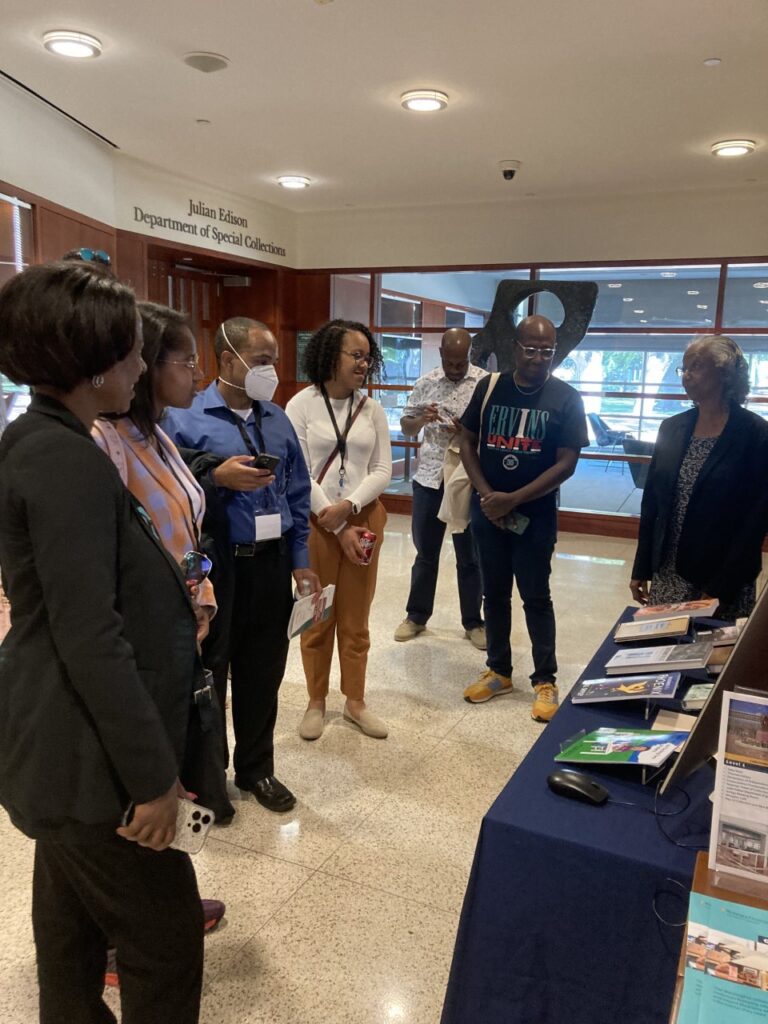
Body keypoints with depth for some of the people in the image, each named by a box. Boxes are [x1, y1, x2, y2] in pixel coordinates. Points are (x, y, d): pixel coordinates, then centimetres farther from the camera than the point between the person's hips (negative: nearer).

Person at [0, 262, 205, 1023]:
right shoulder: (68, 460, -24)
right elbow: (90, 638, -26)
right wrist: (154, 774, -20)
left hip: (62, 745, 10)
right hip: (90, 758, -10)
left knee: (72, 923, 25)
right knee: (165, 947, 8)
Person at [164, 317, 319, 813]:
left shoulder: (278, 419, 8)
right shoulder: (183, 418, -9)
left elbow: (298, 495, 10)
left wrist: (301, 561, 7)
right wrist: (217, 480, -24)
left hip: (272, 563, 5)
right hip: (213, 566, -4)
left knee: (263, 670, 16)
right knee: (207, 673, 11)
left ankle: (257, 768, 36)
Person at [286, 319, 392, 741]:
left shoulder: (372, 410, 5)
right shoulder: (301, 405, -5)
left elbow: (382, 469, 2)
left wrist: (348, 507, -15)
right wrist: (337, 527, -12)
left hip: (364, 519, 3)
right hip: (315, 524, -3)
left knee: (356, 617, 11)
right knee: (317, 616, 8)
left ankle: (355, 702, 25)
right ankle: (316, 702, 24)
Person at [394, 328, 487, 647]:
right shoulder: (425, 383, 4)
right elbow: (406, 428, 8)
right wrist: (422, 419, -14)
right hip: (428, 479, 3)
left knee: (469, 556, 9)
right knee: (425, 552, 14)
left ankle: (473, 622, 23)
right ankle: (416, 615, 28)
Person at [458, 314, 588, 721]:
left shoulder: (566, 398, -7)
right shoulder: (490, 387, 1)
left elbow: (566, 464, -11)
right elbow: (467, 442, 4)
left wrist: (512, 500, -16)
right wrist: (486, 494, -9)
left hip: (535, 515, -3)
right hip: (487, 510, 3)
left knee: (536, 597, 4)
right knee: (495, 593, 13)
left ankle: (544, 681, 19)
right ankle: (498, 671, 28)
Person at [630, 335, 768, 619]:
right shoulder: (672, 428, 5)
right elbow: (651, 501, 7)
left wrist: (722, 587, -14)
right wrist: (641, 569, 6)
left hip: (724, 579, -4)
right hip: (667, 575, 4)